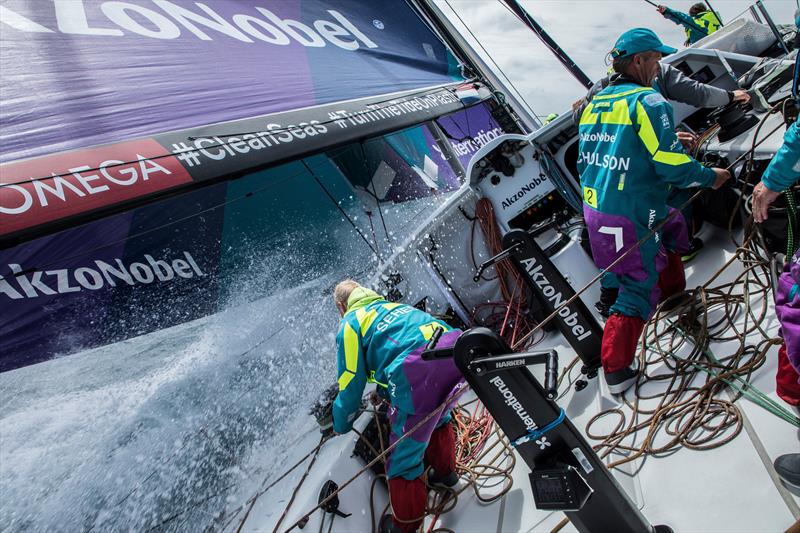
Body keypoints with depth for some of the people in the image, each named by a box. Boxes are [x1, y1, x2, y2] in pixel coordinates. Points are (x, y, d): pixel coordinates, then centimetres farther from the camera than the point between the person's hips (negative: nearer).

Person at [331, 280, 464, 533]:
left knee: (404, 455, 13)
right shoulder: (390, 306, 34)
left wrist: (341, 425, 30)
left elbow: (351, 384, 12)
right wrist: (385, 390, 63)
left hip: (418, 372, -7)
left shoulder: (350, 324, 14)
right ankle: (445, 471, 58)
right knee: (438, 419, 37)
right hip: (455, 350, 7)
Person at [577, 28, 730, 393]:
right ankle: (615, 371, 6)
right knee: (639, 290, 3)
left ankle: (672, 289, 48)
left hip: (594, 211, 9)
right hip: (630, 218, -8)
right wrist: (710, 178, 1)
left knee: (673, 226, 32)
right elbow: (672, 166, -17)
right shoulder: (648, 101, -13)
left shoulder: (593, 104, 10)